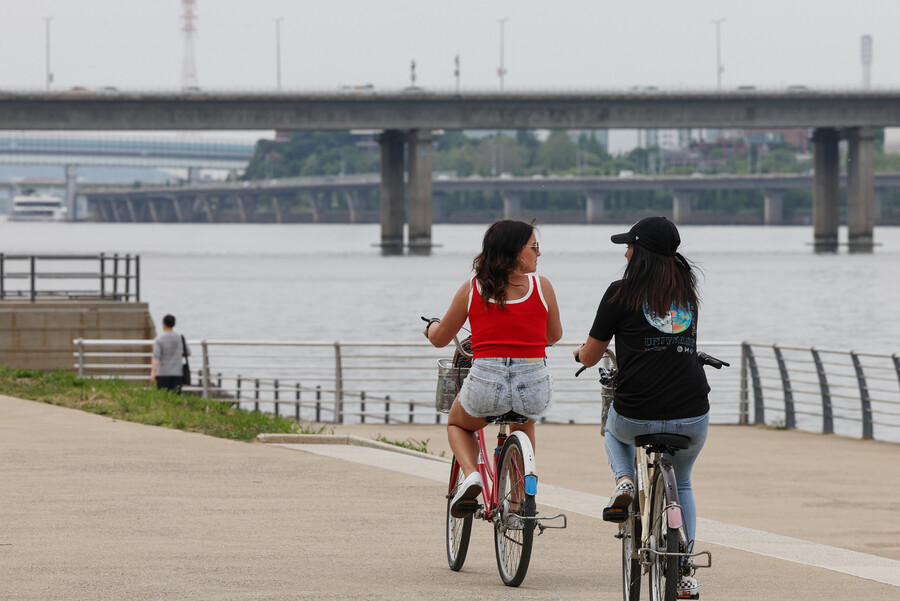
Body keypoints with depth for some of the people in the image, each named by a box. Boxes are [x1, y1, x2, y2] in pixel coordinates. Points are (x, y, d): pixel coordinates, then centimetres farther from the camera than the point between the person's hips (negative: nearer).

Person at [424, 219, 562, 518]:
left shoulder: (471, 289, 5)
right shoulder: (541, 286, 3)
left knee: (457, 425, 32)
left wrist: (431, 326, 41)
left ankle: (471, 475, 2)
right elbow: (554, 336, 18)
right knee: (524, 425, 38)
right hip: (534, 384, 1)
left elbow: (439, 339, 17)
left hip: (486, 382, -1)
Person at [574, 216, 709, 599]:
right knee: (680, 484, 29)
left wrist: (582, 353, 29)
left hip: (637, 416, -3)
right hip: (692, 416, 3)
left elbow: (590, 357, 4)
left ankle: (624, 479, 9)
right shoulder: (688, 293, 11)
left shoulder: (622, 292, -1)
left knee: (614, 428, 36)